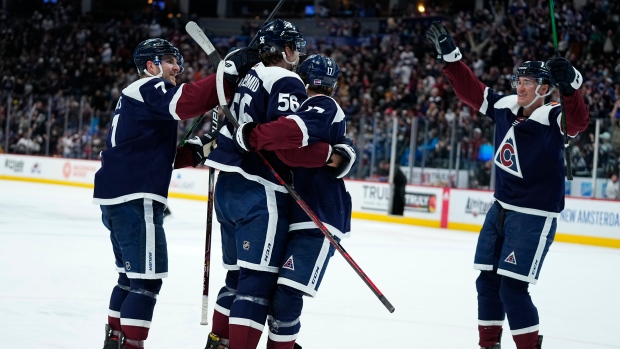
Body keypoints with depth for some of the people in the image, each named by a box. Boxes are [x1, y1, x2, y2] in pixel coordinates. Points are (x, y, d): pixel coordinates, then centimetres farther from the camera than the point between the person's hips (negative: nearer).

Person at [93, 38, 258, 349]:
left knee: (131, 275, 19)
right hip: (135, 198, -10)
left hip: (115, 196, 11)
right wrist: (230, 75, -31)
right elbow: (185, 102, -29)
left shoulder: (135, 97, 25)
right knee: (147, 278, -10)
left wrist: (194, 154, 11)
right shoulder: (149, 88, -7)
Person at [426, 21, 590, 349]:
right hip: (501, 209, 7)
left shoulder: (553, 118, -17)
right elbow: (470, 90, 12)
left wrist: (569, 88, -55)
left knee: (512, 287, -12)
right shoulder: (505, 106, 1)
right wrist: (449, 55, 7)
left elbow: (577, 122, -38)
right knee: (487, 279, 12)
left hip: (535, 217, -7)